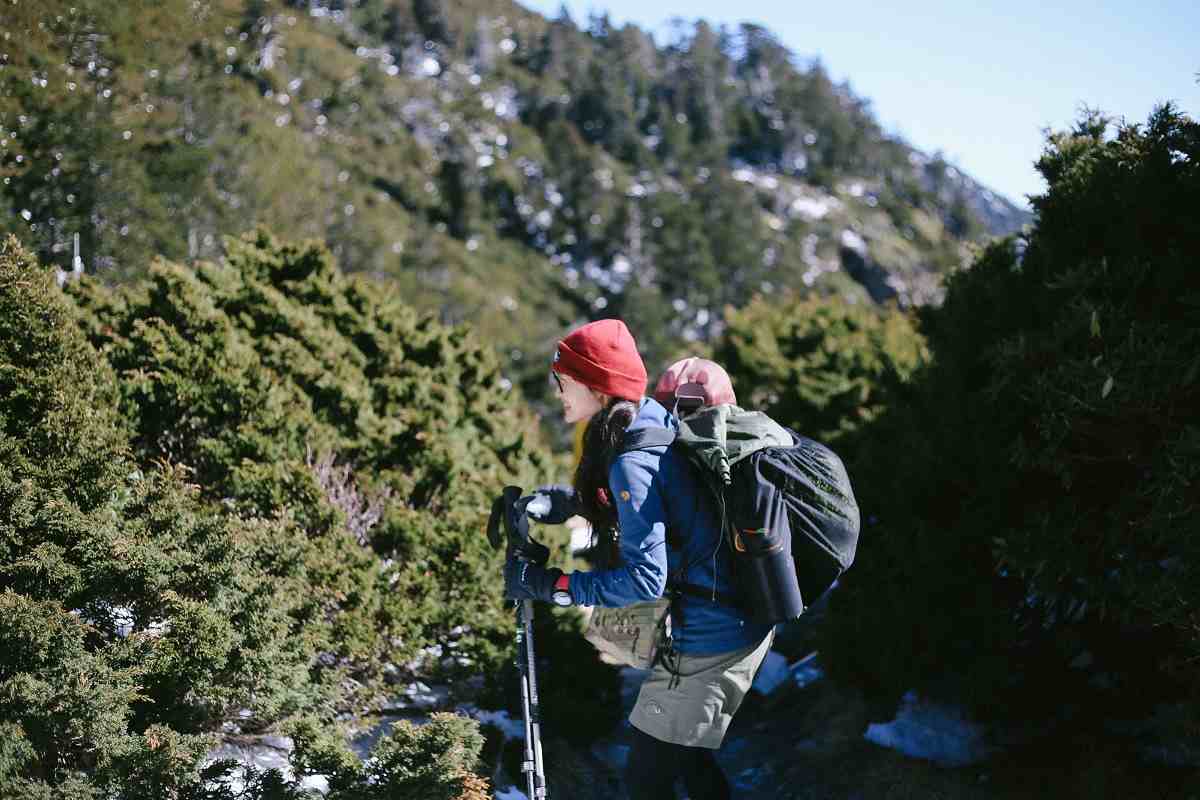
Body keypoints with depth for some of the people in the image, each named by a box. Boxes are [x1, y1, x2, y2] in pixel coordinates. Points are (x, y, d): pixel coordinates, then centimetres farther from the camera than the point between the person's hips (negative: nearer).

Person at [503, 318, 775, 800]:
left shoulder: (633, 462, -24)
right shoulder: (657, 421, 4)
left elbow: (645, 578, -27)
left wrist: (552, 585, -22)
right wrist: (556, 500, 6)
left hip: (708, 645, -10)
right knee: (688, 759, 24)